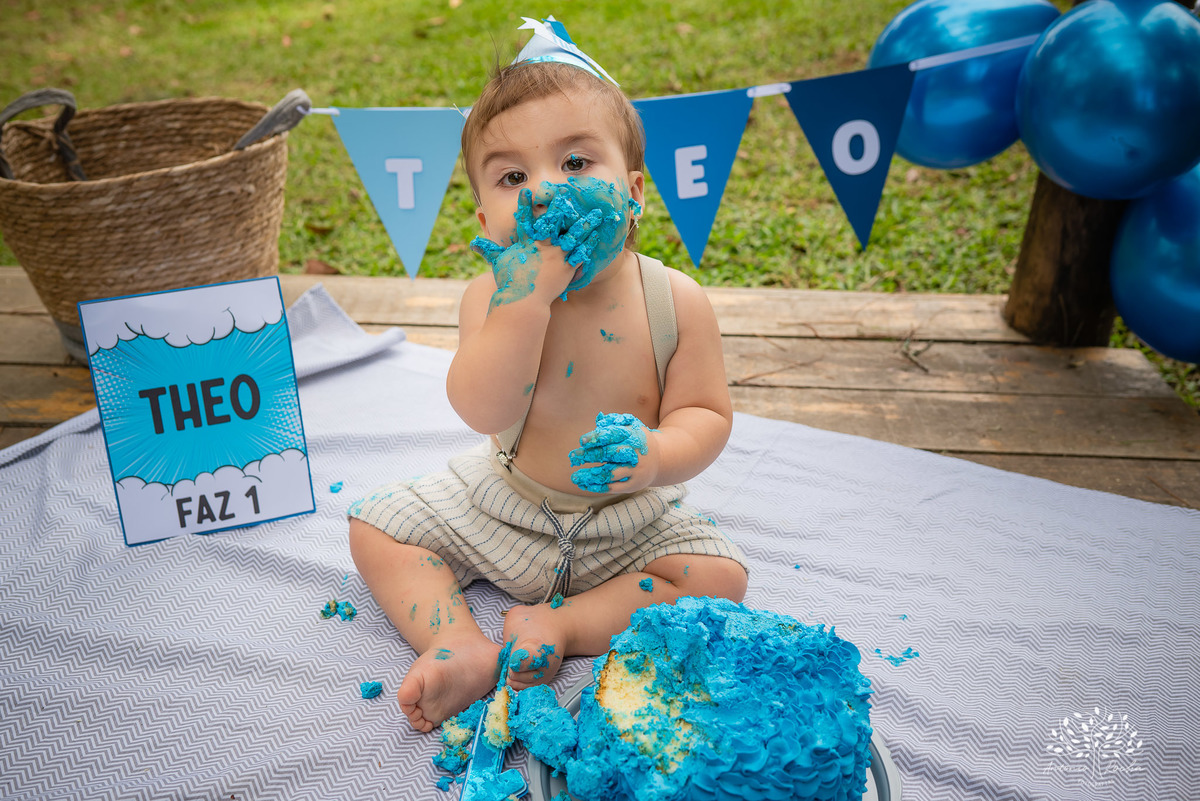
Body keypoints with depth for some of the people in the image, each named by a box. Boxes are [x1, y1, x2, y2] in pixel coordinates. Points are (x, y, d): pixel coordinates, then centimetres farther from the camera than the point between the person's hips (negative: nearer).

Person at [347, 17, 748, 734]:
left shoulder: (676, 302, -19)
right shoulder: (495, 296, -18)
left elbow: (706, 413, -14)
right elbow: (484, 411, -32)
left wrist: (656, 456, -36)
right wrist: (529, 295, -41)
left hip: (628, 522, -1)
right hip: (502, 504, 1)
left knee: (722, 576, -18)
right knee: (376, 527, -1)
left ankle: (561, 625, -15)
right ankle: (461, 646, -10)